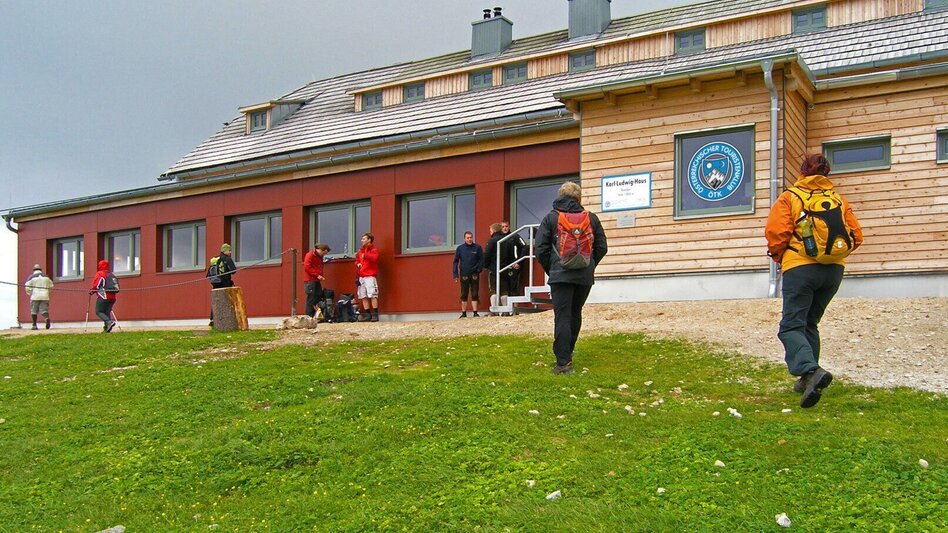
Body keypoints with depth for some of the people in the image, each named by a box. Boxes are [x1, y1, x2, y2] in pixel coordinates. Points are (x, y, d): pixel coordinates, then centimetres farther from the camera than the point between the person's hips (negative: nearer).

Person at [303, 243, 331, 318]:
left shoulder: (320, 256, 18)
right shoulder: (310, 255, -8)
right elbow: (307, 267, -16)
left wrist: (320, 276, 6)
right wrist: (317, 275, -18)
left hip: (317, 281, 8)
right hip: (310, 280, -8)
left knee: (319, 298, 3)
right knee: (311, 298, -7)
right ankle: (309, 317, -4)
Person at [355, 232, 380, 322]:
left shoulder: (374, 250, 0)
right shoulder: (360, 250, 20)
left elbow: (374, 258, -19)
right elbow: (357, 260, 27)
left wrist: (365, 255, -19)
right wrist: (358, 264, 6)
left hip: (370, 276, -7)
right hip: (361, 277, 7)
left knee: (373, 295, -11)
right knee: (363, 297, 5)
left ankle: (375, 315, -10)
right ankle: (367, 315, 10)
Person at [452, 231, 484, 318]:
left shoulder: (477, 247, 0)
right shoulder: (460, 248, 3)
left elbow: (482, 259, 5)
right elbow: (455, 261, 6)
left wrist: (479, 269, -7)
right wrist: (455, 274, 0)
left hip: (474, 274, -1)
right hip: (464, 275, 1)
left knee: (474, 294, 1)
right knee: (464, 295, 6)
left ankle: (475, 312, 3)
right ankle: (464, 313, 12)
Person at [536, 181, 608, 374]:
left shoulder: (550, 218, -1)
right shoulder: (591, 218, 5)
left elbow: (541, 249, -3)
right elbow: (602, 247, 7)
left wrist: (550, 270, 11)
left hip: (561, 275, -3)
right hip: (585, 276, 3)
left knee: (562, 317, -6)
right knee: (576, 314, 19)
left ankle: (563, 362, -13)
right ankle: (568, 353, 30)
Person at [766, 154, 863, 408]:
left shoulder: (789, 197, 0)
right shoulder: (840, 200, 12)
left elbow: (776, 233, -10)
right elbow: (856, 236, 9)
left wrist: (779, 258, 9)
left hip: (800, 268, -5)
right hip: (834, 270, 5)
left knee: (791, 326, -6)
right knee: (810, 323, 20)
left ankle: (811, 370, -31)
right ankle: (808, 379, 19)